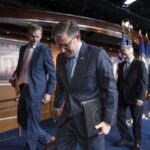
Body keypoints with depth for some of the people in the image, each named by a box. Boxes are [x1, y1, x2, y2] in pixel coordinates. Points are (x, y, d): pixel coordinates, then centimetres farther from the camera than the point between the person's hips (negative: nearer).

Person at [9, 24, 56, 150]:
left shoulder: (44, 51, -9)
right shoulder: (23, 49, 11)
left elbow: (52, 73, -8)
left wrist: (49, 92, -12)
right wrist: (14, 76, 1)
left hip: (35, 90, -8)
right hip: (24, 89, 8)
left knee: (32, 122, 4)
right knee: (22, 120, 17)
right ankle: (46, 139, 32)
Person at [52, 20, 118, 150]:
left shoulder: (98, 55, -14)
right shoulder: (60, 58, 4)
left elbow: (111, 90, -12)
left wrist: (108, 121, -11)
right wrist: (57, 105, 26)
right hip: (67, 118, 5)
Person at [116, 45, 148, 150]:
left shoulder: (140, 64, -8)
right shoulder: (121, 65, 7)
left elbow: (144, 81, -13)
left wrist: (140, 97, -19)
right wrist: (119, 92, 4)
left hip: (135, 97, -5)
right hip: (123, 96, 5)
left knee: (137, 120, 8)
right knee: (120, 117, 7)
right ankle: (126, 137, 27)